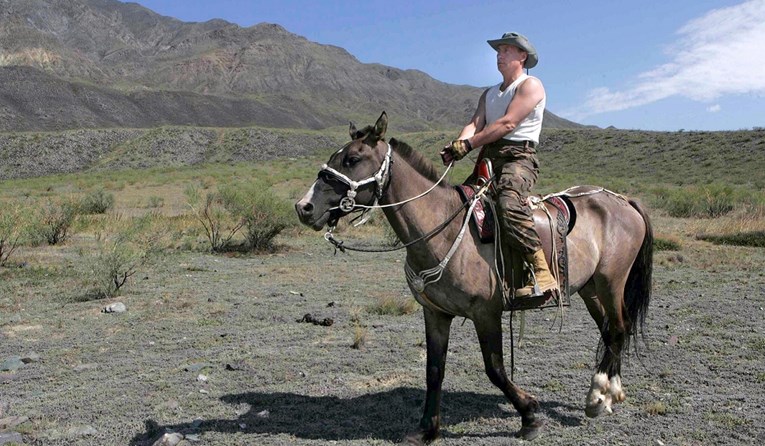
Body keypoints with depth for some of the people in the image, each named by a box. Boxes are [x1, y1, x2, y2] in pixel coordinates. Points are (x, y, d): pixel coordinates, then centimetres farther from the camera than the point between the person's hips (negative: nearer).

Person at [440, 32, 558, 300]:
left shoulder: (530, 85, 4)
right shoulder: (489, 94, 27)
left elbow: (508, 123, -11)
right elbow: (475, 123, 10)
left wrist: (469, 144, -17)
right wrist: (458, 145, -13)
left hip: (518, 156, -8)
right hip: (489, 159, 8)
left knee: (509, 203, -35)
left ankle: (542, 274, -35)